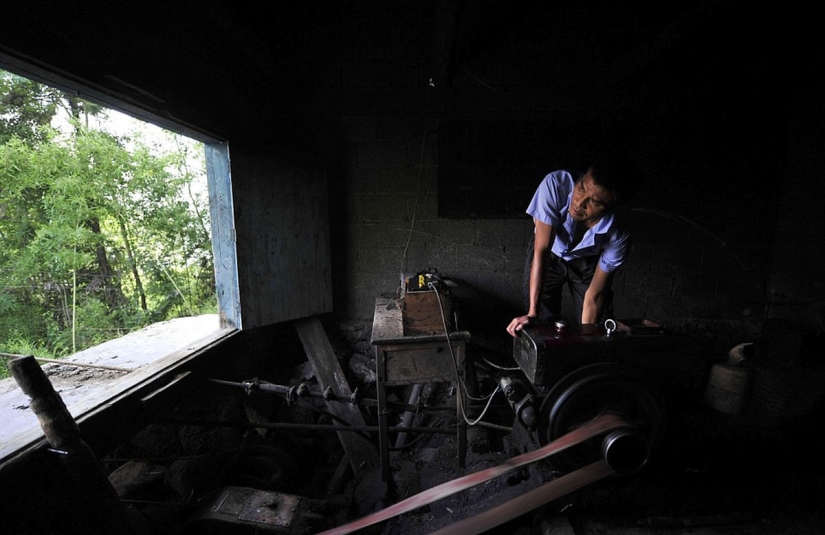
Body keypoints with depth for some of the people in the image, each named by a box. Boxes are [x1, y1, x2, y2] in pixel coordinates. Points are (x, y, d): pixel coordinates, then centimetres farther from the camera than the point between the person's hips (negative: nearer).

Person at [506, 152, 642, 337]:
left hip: (589, 262, 1)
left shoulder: (618, 236, -32)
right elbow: (541, 250, -36)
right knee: (543, 324, -5)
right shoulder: (555, 184, -37)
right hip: (549, 255, 0)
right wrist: (532, 313, -38)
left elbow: (594, 295, -22)